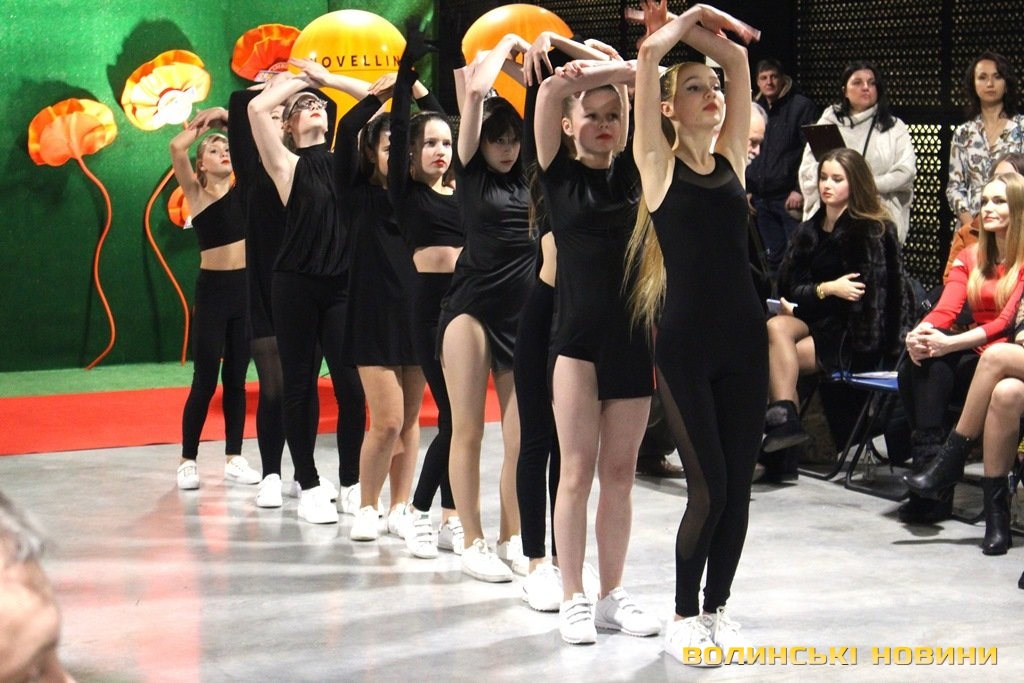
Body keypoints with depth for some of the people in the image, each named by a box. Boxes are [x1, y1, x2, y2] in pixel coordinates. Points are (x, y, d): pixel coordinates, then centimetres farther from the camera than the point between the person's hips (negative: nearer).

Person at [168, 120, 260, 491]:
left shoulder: (244, 189, 9)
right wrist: (204, 124, -2)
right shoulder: (196, 194, -3)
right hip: (213, 288, -4)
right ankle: (188, 460, 6)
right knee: (205, 380, -2)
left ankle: (234, 458, 15)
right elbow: (177, 147, -17)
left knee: (236, 378, 10)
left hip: (246, 286, 4)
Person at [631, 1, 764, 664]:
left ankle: (717, 608, 22)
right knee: (710, 487, -6)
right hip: (685, 341, -5)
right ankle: (684, 615, 11)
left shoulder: (731, 158, 11)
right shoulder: (659, 162, -1)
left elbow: (739, 57, 11)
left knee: (739, 484, 7)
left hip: (744, 338, 5)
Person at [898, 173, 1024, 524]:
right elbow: (946, 309, 4)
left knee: (939, 362, -32)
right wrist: (918, 333, -20)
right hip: (974, 359, 5)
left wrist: (950, 343, -27)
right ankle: (928, 462, -35)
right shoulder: (970, 257, 17)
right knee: (919, 361, -26)